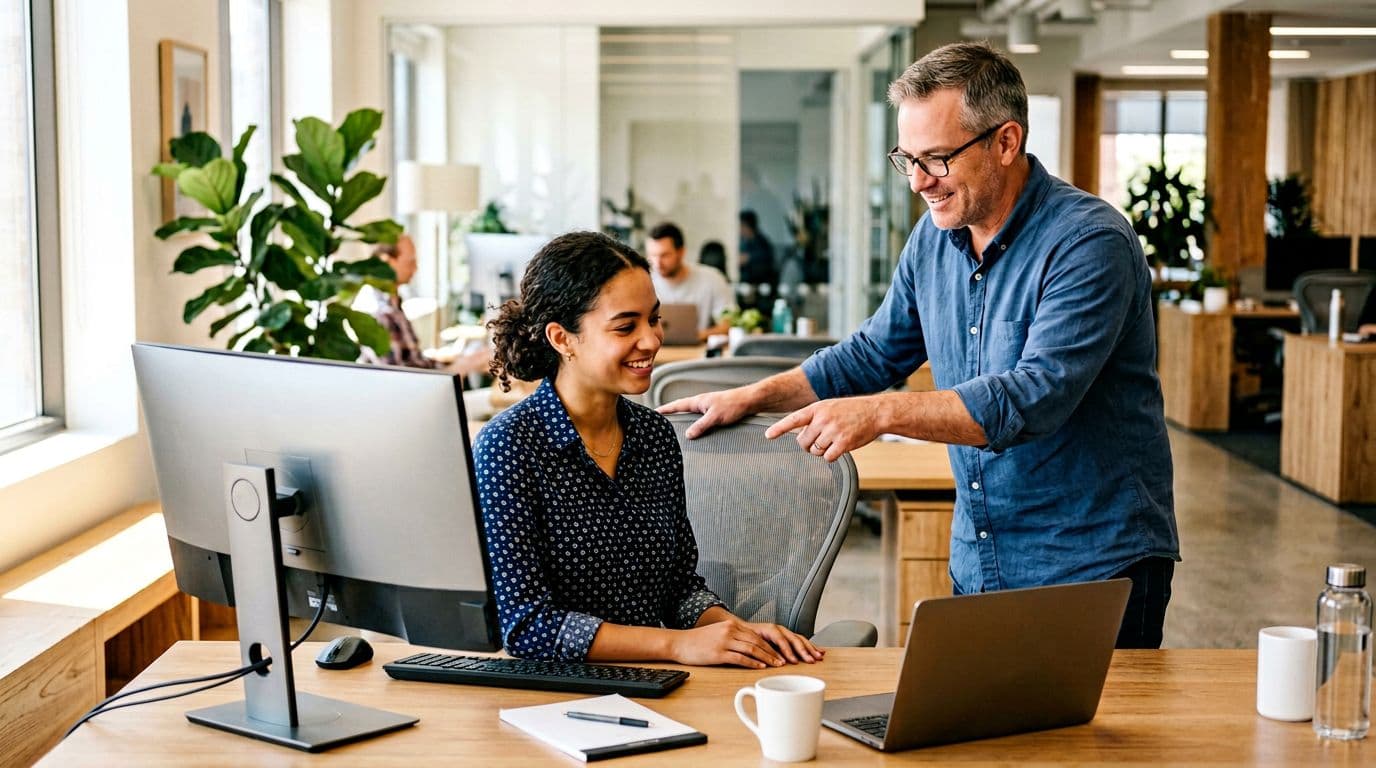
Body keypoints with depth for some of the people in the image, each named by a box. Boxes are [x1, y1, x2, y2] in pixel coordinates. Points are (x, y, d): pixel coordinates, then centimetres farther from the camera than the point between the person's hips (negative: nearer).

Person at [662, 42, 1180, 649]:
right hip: (976, 566, 7)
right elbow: (875, 353, 18)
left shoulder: (1090, 242, -19)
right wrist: (754, 397, 9)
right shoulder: (935, 236, 5)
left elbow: (1036, 397, -30)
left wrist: (880, 413, -36)